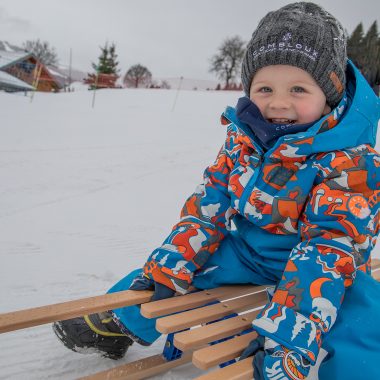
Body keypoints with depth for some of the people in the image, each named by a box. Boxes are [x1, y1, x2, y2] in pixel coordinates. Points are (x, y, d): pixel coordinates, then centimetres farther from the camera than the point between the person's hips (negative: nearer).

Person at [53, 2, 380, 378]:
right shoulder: (242, 137, -9)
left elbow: (329, 245, -31)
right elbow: (209, 201, -3)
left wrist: (289, 335, -40)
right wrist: (169, 265, -4)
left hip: (328, 262, -3)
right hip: (247, 248, 4)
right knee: (162, 273, 3)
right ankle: (118, 323, 29)